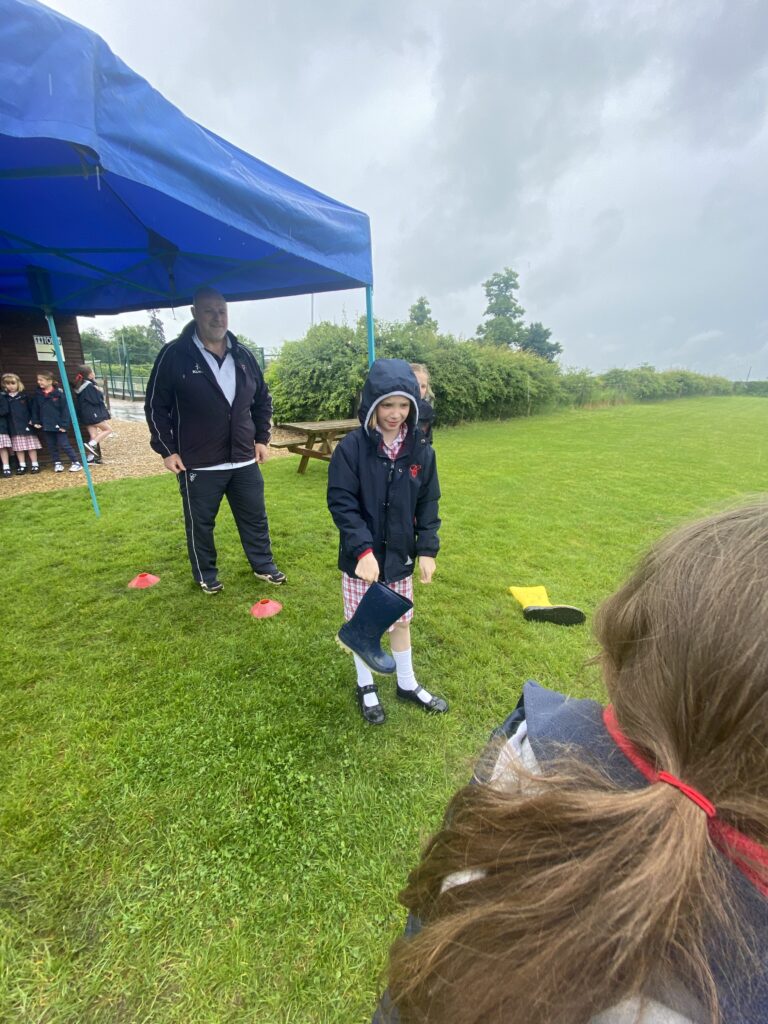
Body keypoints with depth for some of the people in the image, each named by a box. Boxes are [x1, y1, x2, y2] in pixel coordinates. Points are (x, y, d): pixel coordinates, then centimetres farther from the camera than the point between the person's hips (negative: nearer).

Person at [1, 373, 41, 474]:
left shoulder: (24, 396, 1)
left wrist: (32, 420, -8)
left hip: (26, 425, -2)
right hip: (14, 428, 2)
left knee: (31, 446, 1)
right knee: (18, 447, 6)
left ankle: (35, 465, 8)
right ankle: (22, 466, 13)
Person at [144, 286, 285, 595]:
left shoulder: (242, 355, 6)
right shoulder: (174, 355, -7)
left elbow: (263, 400, 16)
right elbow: (156, 406, -2)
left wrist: (262, 438, 10)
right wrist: (166, 449, -6)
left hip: (244, 460, 4)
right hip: (198, 464, -3)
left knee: (255, 518, 14)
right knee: (200, 523, 10)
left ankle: (263, 565, 34)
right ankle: (206, 576, 31)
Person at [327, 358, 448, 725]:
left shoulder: (420, 450, -4)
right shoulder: (352, 447, -15)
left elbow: (428, 502, 2)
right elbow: (341, 503, -16)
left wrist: (427, 549, -3)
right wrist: (363, 549, -24)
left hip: (400, 556, 3)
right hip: (361, 558, -3)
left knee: (401, 620, 20)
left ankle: (407, 684, 43)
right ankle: (366, 686, 40)